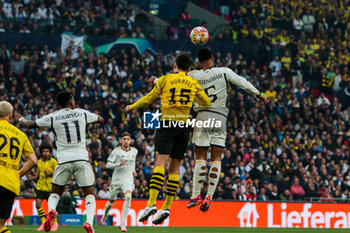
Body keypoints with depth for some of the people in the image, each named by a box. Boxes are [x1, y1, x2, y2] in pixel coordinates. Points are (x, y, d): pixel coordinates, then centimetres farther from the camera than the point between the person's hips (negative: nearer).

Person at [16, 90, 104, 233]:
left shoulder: (52, 118, 2)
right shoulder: (82, 113, 5)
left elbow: (30, 125, 12)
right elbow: (100, 119, 22)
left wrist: (21, 119, 33)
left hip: (64, 160, 0)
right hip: (81, 159, 0)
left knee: (55, 192, 17)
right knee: (90, 193, 7)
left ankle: (51, 211, -16)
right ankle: (89, 221, -17)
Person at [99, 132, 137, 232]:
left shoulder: (134, 151, 7)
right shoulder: (116, 151, -7)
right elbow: (108, 165, -11)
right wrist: (119, 164, -25)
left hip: (128, 180, 1)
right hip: (116, 179, -1)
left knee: (128, 197, -26)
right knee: (112, 200, 13)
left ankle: (123, 224, -28)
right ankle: (104, 216, 47)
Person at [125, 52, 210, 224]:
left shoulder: (165, 80, 3)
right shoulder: (193, 83, 12)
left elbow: (149, 98, 10)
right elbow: (206, 102, 20)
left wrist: (132, 107, 26)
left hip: (167, 124, -3)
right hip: (184, 126, 3)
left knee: (160, 162, -13)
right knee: (174, 167, 8)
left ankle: (151, 204, -27)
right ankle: (167, 207, 3)